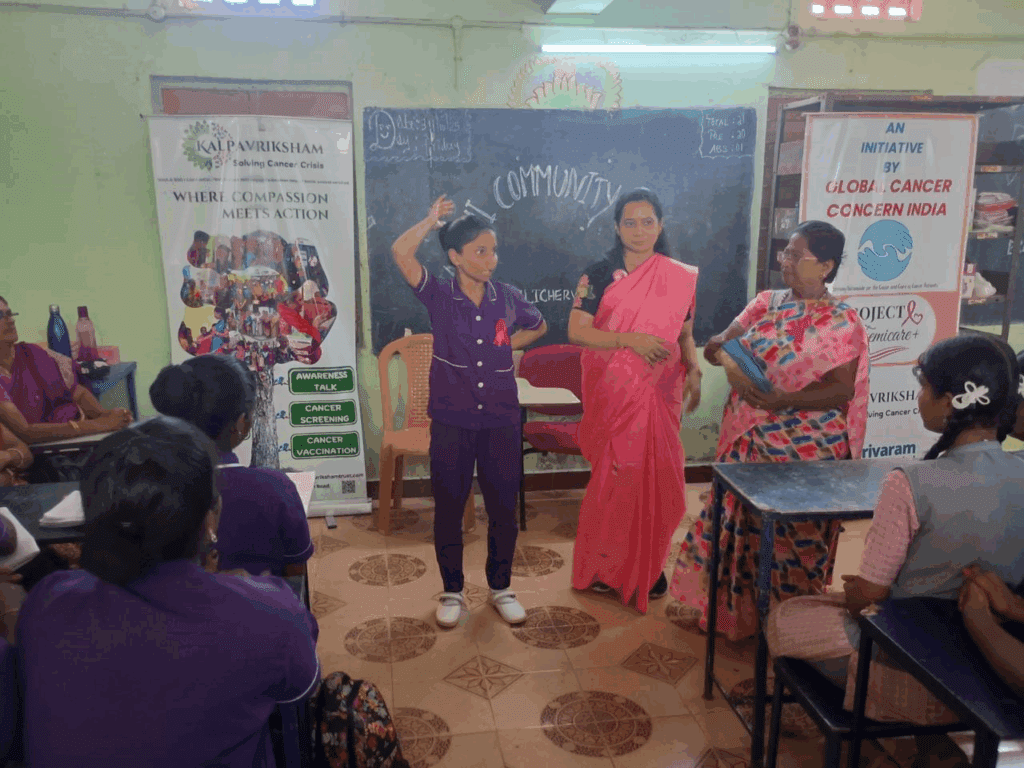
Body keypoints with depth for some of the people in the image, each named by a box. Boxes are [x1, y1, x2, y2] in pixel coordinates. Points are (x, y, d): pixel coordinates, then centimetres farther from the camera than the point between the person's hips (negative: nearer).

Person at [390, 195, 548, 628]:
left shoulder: (508, 299, 1)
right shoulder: (439, 297, -7)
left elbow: (539, 326, 21)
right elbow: (401, 253, -21)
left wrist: (507, 345, 6)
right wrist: (432, 220, -7)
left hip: (501, 421, 2)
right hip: (451, 421, -2)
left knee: (504, 507, 10)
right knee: (448, 507, 9)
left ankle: (500, 588, 30)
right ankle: (452, 591, 28)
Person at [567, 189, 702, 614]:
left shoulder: (681, 277, 6)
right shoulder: (598, 275, -2)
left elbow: (685, 335, 12)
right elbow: (577, 331, -10)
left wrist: (694, 371, -6)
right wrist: (631, 339, -20)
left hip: (659, 393, 3)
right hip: (612, 393, -2)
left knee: (656, 475, 5)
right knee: (615, 474, 1)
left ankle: (649, 565, 24)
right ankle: (604, 566, 20)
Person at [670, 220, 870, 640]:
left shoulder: (842, 322, -9)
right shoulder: (766, 302, 7)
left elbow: (841, 391, -14)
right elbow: (719, 344, 4)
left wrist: (785, 400, -28)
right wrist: (722, 347, -20)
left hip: (803, 449, -5)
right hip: (749, 439, 5)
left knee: (791, 536, 5)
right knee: (740, 521, 14)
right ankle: (734, 609, 33)